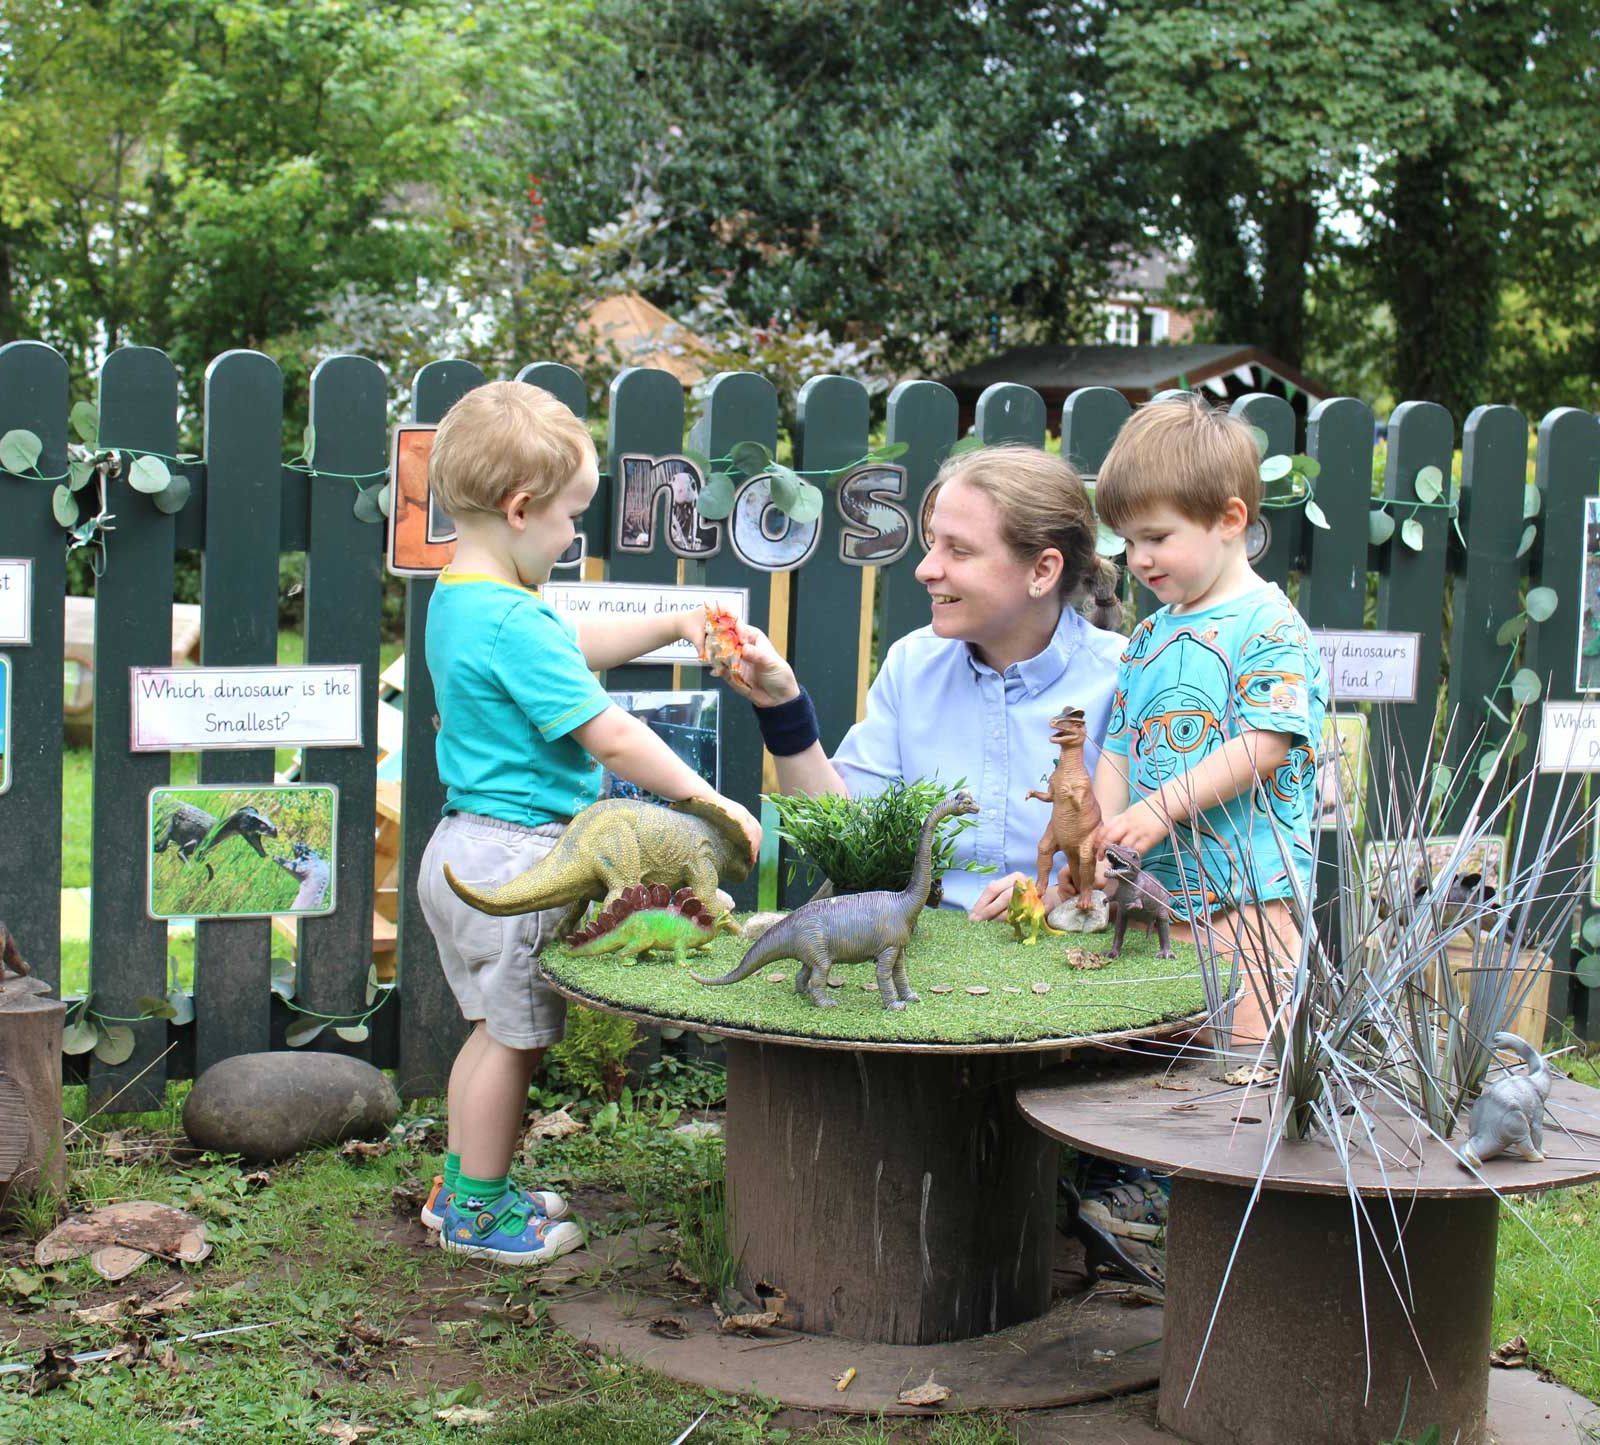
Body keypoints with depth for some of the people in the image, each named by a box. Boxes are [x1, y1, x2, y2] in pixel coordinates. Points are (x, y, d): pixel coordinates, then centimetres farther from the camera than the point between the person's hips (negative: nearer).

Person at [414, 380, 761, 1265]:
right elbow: (609, 738, -24)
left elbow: (577, 648, 24)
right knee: (516, 1037, 4)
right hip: (517, 854, -10)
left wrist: (672, 625, 18)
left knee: (497, 1027, 21)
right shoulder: (514, 623, -23)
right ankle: (477, 1211, 17)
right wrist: (712, 803, -18)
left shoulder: (458, 599, 10)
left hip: (467, 848, 10)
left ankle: (463, 1186, 33)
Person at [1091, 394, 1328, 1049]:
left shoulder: (1270, 626, -6)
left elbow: (1265, 745, -16)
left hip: (1246, 897, -7)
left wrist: (1158, 809, -19)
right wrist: (1106, 837, -1)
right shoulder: (1148, 636, 17)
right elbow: (1118, 749, 16)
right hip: (1152, 891, 7)